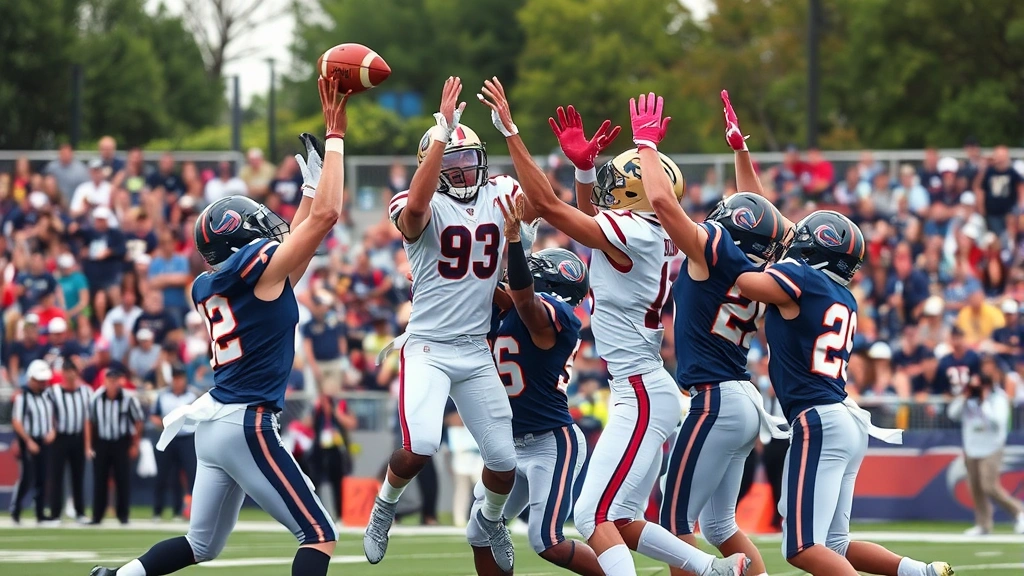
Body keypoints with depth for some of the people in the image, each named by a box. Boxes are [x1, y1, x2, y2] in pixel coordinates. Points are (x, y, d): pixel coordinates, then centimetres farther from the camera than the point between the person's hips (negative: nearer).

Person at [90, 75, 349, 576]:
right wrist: (335, 136, -4)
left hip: (212, 421, 8)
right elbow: (327, 215, -11)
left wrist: (312, 181, 27)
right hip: (246, 423, -8)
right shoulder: (259, 266, -10)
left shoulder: (207, 287, 12)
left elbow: (294, 240, 25)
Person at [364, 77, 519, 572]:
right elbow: (416, 205, -34)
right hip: (427, 349, -5)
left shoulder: (498, 196, 5)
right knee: (419, 448, -25)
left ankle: (491, 518, 39)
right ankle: (385, 506, 7)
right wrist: (442, 131, -34)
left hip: (477, 353, 5)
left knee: (503, 461, 5)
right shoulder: (422, 209, -10)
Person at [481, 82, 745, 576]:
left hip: (641, 396, -10)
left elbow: (546, 204, -16)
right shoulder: (647, 234, 10)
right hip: (647, 392, 10)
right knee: (621, 521, 16)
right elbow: (590, 219, 31)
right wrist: (583, 166, 17)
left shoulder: (628, 233, -16)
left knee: (594, 516, -13)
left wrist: (509, 131, -13)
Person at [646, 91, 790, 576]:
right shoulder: (757, 270, 10)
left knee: (675, 523, -6)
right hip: (744, 403, 9)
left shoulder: (717, 251, -10)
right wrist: (739, 147, 34)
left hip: (716, 402, -9)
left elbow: (661, 200, -15)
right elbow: (755, 211, 28)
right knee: (718, 525, 18)